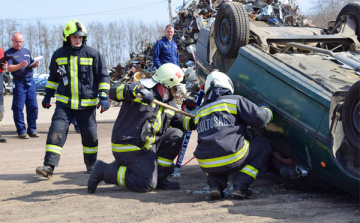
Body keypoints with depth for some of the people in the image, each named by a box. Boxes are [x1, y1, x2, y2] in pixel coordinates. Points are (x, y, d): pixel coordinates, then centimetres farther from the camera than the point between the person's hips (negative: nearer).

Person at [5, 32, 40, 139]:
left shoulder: (27, 51, 19)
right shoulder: (9, 53, 2)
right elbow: (9, 68, -9)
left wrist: (36, 64, 1)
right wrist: (20, 65, -25)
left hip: (30, 81, 5)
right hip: (19, 83, -5)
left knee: (33, 107, 3)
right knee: (18, 108, -4)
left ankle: (32, 130, 11)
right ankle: (21, 131, 2)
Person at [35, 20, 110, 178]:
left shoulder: (93, 54, -1)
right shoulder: (58, 55, 6)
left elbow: (103, 76, 2)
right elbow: (53, 77, 20)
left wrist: (104, 96, -7)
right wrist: (47, 95, 19)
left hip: (87, 104, -1)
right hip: (64, 103, 1)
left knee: (90, 135, 6)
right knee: (56, 131, -12)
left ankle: (91, 165, 25)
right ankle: (49, 166, -10)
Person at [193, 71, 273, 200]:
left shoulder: (200, 111, 22)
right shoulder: (235, 101, 6)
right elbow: (260, 119, 2)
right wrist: (266, 109, 26)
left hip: (206, 165, 5)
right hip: (232, 160, -5)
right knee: (263, 146, 19)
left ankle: (215, 184, 12)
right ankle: (240, 185, 4)